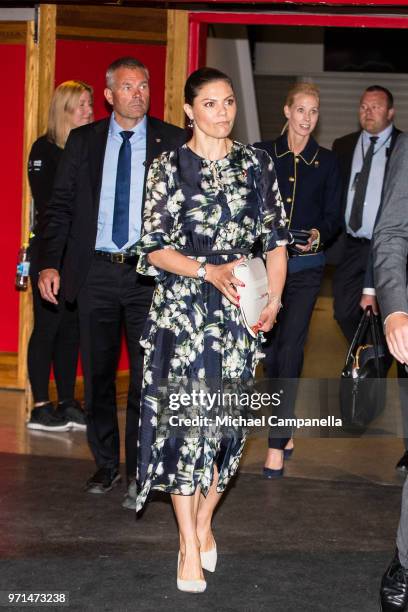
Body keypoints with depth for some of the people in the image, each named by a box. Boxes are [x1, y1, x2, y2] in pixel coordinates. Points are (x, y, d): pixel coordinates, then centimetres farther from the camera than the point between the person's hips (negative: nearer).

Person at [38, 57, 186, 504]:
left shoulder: (172, 143, 0)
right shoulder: (82, 141, 6)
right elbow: (60, 206, 6)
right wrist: (49, 263, -5)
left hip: (149, 272, -2)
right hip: (95, 271, 2)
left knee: (146, 375, 1)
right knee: (97, 373, 11)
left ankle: (140, 471, 13)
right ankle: (106, 463, 26)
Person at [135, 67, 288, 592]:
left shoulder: (256, 164, 8)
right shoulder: (169, 167, 0)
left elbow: (276, 238, 9)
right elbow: (155, 248, -3)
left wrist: (274, 298, -4)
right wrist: (209, 271, -17)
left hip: (239, 307, 3)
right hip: (181, 306, -2)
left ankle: (204, 523, 24)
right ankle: (190, 547, 3)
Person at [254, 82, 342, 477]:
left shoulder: (326, 162, 5)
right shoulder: (261, 155, 4)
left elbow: (333, 217, 6)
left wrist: (318, 234, -14)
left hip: (305, 266, -1)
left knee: (290, 350, -9)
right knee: (269, 349, 8)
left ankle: (277, 444, -6)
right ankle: (285, 426, 29)